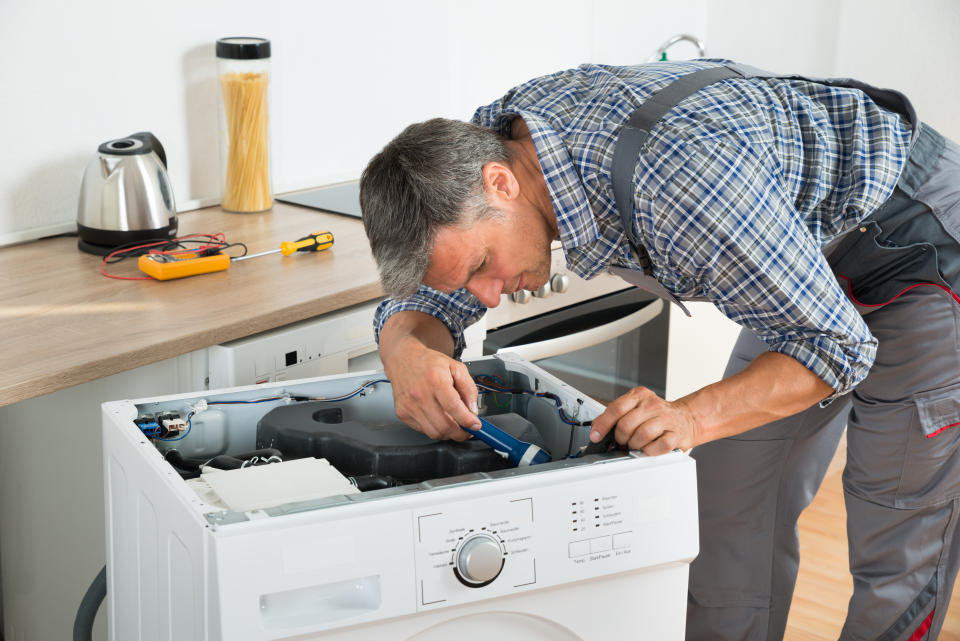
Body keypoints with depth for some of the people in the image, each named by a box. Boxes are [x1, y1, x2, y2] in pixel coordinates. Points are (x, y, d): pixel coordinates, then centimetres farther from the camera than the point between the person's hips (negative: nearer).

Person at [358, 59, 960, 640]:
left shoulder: (678, 176, -40)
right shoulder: (490, 144, -17)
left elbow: (837, 345, -29)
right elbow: (423, 298, -6)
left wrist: (691, 418, -42)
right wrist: (410, 353, -30)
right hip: (806, 261, 7)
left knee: (897, 551, -5)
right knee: (733, 515, 9)